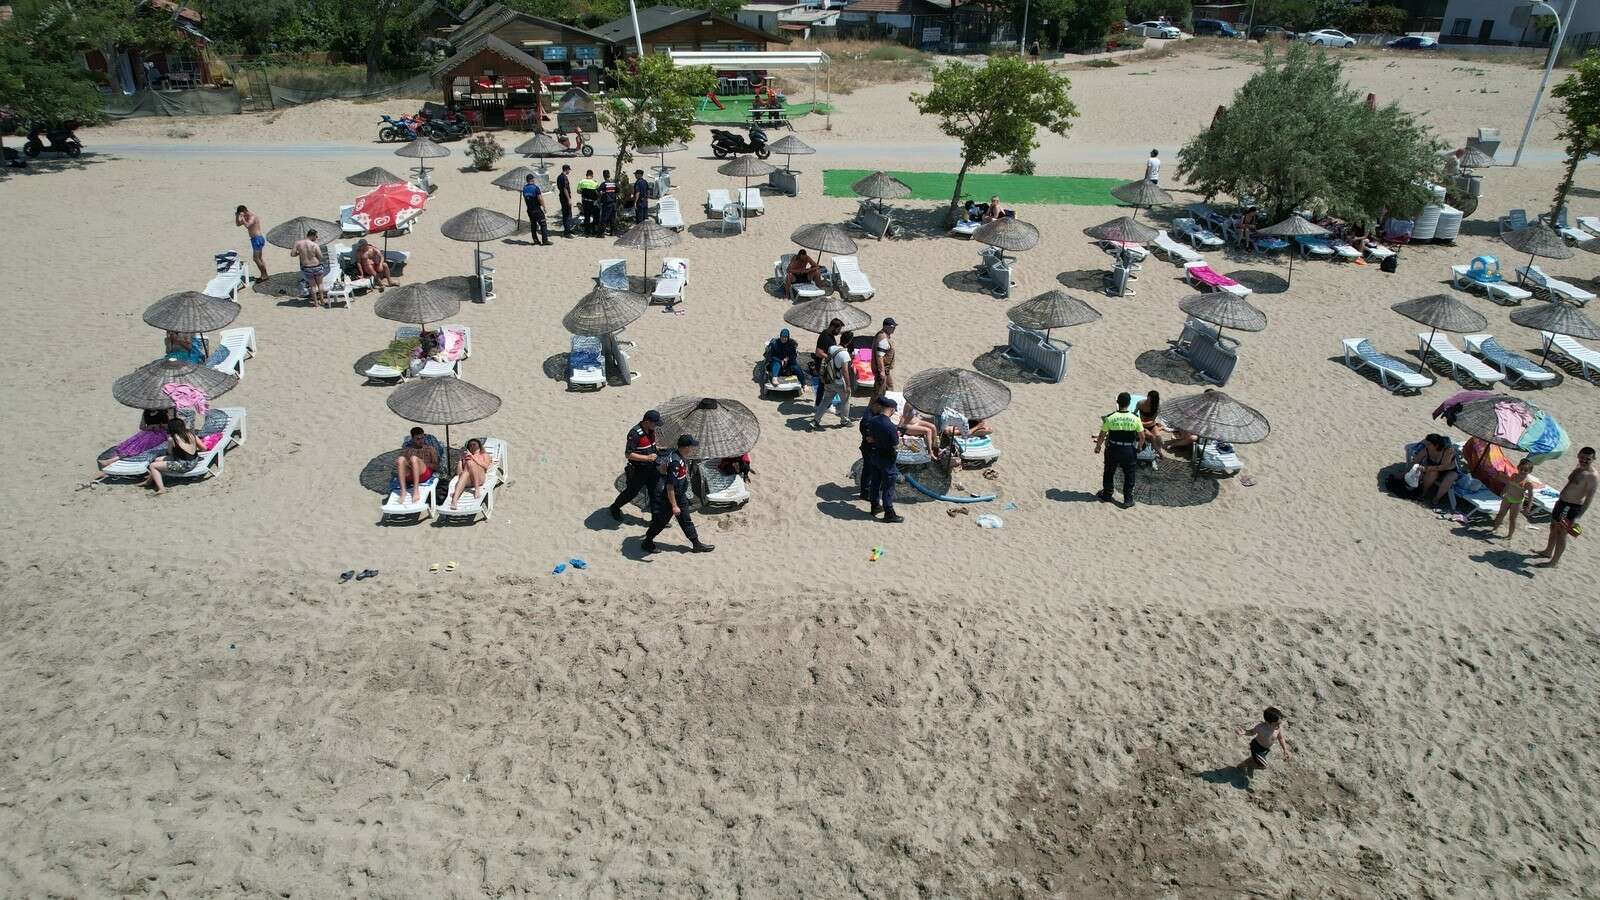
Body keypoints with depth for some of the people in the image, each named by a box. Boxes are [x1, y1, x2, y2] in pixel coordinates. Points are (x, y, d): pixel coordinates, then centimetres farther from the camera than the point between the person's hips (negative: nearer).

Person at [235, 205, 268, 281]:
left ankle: (264, 275, -2)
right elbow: (238, 224, 19)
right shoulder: (246, 217, 12)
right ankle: (264, 275, 22)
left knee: (255, 258, -8)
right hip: (255, 239, 11)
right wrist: (236, 216, 5)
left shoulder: (252, 217, -17)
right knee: (259, 258, 15)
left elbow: (247, 226, -34)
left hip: (258, 239, -11)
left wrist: (242, 218, -29)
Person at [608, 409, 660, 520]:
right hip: (638, 470, -7)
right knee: (631, 492, 10)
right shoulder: (635, 433, -25)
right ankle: (615, 508, 36)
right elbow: (628, 454, -26)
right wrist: (647, 458, -28)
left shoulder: (651, 430, 0)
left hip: (651, 468, 7)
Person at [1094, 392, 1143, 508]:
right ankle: (1128, 500, 20)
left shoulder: (1110, 418, -12)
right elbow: (1142, 437, -4)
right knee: (1129, 475, 16)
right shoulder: (1135, 418, -10)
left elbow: (1102, 435, -5)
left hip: (1113, 450, 0)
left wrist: (1098, 446, 13)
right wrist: (1139, 447, 16)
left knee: (1109, 473, 20)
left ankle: (1106, 495, 35)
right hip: (1129, 451, 0)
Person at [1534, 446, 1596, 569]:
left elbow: (1589, 498, -24)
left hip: (1572, 508, -9)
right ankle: (1548, 551, 44)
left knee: (1562, 534, 1)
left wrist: (1578, 516, -26)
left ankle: (1553, 562, 12)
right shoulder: (1579, 468, 6)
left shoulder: (1592, 475, -22)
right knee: (1554, 528, 24)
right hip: (1562, 503, 9)